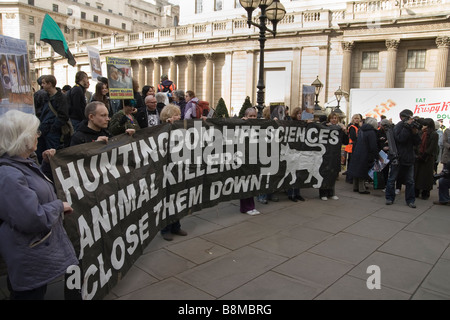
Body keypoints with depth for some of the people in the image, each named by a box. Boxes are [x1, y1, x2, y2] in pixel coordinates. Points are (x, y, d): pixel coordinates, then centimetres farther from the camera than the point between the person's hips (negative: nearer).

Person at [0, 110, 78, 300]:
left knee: (39, 292, 25)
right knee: (30, 295, 8)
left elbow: (39, 187, 24)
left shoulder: (23, 163, 6)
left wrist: (46, 164, 9)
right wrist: (59, 206, -15)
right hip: (29, 258, -10)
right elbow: (33, 219, -31)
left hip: (40, 246, 10)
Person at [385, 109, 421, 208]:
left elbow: (417, 143, 6)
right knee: (392, 179, 3)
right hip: (397, 158, -5)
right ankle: (389, 198, 13)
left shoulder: (412, 127, 9)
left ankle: (410, 200, 14)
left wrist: (415, 133, -11)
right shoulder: (398, 126, -7)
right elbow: (400, 138, -24)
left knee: (410, 181, 7)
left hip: (409, 158, 5)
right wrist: (407, 126, -22)